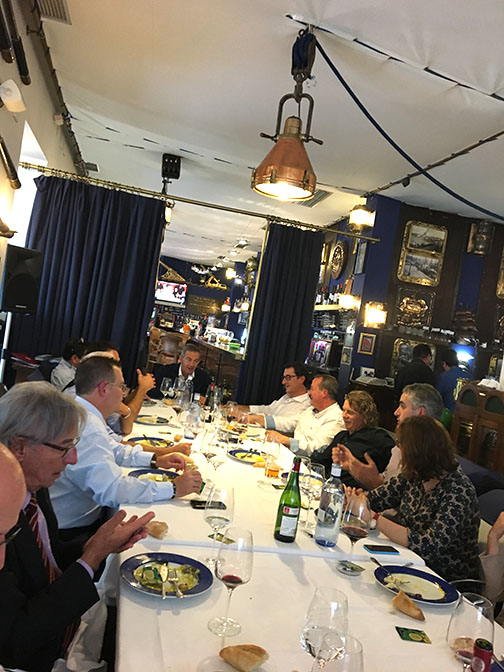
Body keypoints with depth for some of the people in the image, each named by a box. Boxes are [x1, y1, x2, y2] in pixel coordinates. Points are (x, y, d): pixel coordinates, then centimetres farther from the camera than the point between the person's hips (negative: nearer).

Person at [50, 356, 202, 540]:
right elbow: (112, 490, -35)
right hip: (73, 530, -10)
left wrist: (155, 459, 8)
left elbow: (111, 450, 20)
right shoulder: (87, 427, -29)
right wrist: (174, 488, -27)